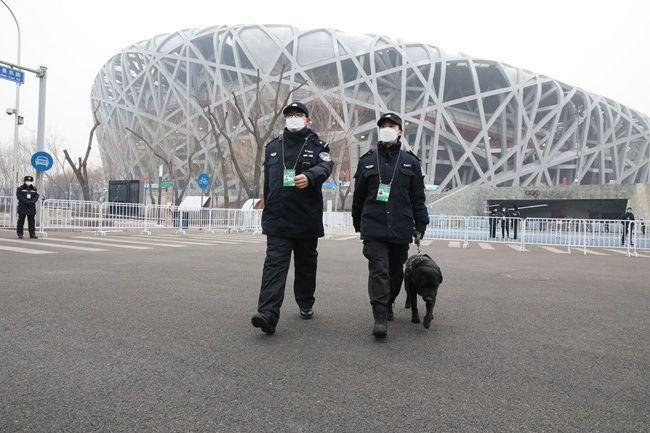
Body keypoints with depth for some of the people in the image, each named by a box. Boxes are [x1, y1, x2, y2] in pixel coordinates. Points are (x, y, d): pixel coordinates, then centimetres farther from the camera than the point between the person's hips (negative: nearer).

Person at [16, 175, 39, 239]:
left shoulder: (34, 189, 14)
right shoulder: (20, 189, 3)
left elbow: (36, 196, 3)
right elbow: (19, 196, -8)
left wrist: (32, 201, -16)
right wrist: (27, 202, -19)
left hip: (31, 208, 3)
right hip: (22, 208, -3)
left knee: (32, 221, 3)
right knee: (21, 221, 1)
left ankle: (32, 234, 6)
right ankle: (20, 234, 6)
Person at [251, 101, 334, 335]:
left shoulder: (317, 146, 4)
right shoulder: (273, 147, 13)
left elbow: (325, 167, -17)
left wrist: (309, 176, -39)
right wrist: (269, 209, 21)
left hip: (307, 219, -1)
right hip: (278, 219, 1)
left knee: (306, 263, 13)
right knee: (274, 263, -10)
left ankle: (306, 304, 31)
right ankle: (268, 314, -17)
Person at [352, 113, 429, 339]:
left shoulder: (410, 162, 8)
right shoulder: (367, 161, 8)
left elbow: (418, 198, 8)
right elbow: (358, 196, 14)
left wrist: (420, 226, 4)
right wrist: (358, 225, 16)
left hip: (401, 228, 1)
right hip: (374, 227, -1)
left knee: (395, 271, 13)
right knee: (378, 269, -12)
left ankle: (388, 304, 35)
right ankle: (380, 317, -11)